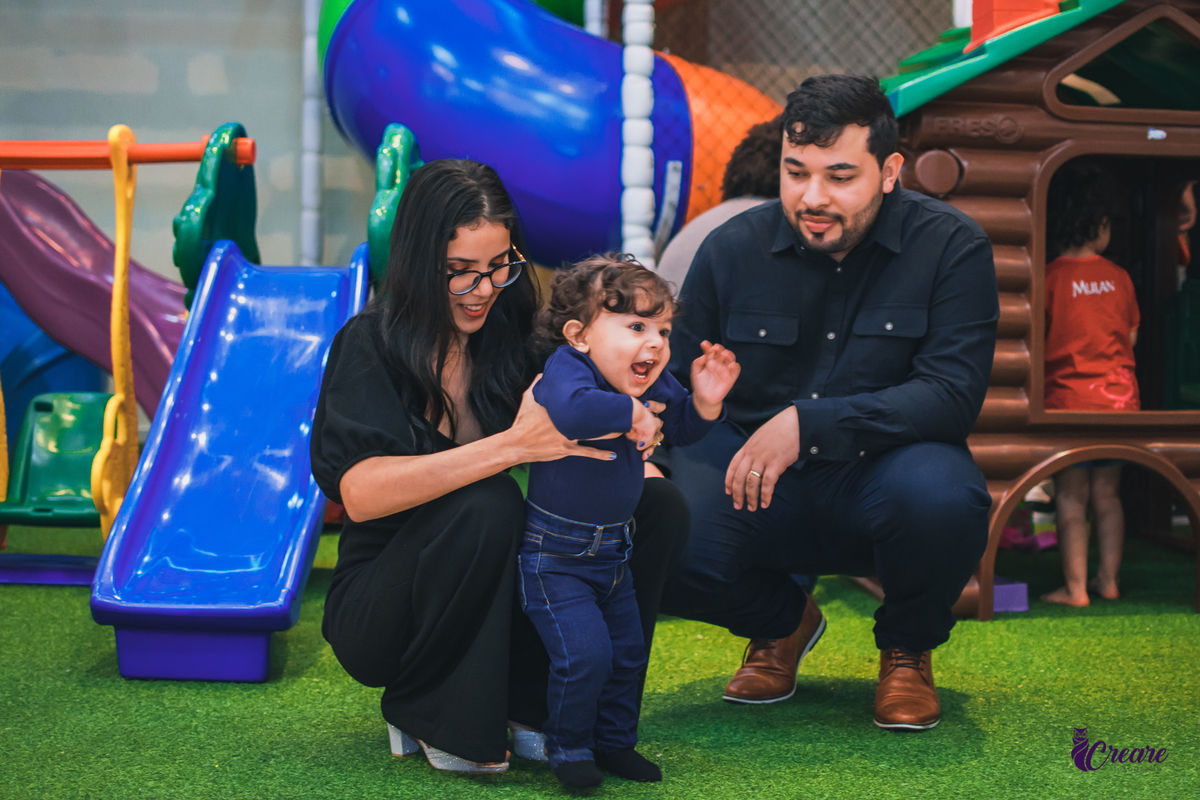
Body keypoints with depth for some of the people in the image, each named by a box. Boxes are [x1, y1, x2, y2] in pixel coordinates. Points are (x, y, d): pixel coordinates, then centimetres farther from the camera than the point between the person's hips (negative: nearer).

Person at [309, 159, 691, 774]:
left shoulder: (508, 341, 2)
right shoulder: (370, 344, -14)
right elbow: (360, 492, -30)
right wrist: (512, 445, -38)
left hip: (503, 596, 5)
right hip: (377, 615, -5)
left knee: (660, 505, -12)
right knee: (484, 505, -35)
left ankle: (535, 706, -6)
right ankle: (427, 717, -11)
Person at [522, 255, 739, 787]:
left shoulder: (649, 385, -1)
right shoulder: (566, 369, -24)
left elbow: (682, 428, 13)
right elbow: (572, 410, -47)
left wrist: (704, 401, -8)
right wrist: (631, 411, -35)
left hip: (611, 550, 8)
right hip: (554, 555, -8)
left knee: (627, 651, 14)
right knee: (584, 653, -13)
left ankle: (614, 742, 33)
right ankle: (567, 746, 11)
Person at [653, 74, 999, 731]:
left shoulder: (951, 246, -9)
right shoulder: (732, 248, -1)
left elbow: (953, 394, -18)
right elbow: (674, 387, 6)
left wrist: (808, 422, -29)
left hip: (882, 472, -2)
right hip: (756, 483, 2)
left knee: (939, 497, -37)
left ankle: (907, 648, 2)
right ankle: (781, 622, 12)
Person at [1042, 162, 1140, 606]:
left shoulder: (1050, 277, -10)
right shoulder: (1119, 277, 1)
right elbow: (1130, 338, 9)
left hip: (1069, 401, -4)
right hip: (1120, 398, 4)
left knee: (1072, 498, 1)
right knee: (1107, 494, 13)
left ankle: (1075, 588, 3)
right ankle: (1109, 579, 18)